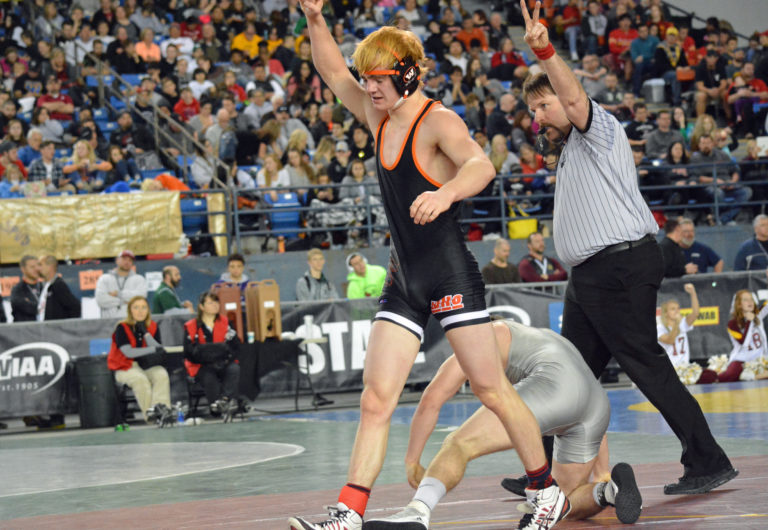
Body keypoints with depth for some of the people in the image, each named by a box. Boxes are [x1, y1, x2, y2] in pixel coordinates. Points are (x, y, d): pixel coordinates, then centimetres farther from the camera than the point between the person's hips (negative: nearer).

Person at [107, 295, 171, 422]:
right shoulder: (122, 328, -4)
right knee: (141, 379, -35)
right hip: (125, 367, -3)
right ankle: (149, 413, -33)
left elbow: (159, 350, -5)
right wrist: (153, 349, -18)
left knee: (162, 375, -28)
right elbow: (128, 352, -15)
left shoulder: (153, 327, 8)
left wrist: (145, 332, -12)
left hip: (148, 365, 3)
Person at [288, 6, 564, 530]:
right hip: (403, 283, 7)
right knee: (376, 400, -3)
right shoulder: (381, 118, 10)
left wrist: (446, 192, -53)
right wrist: (315, 20, 6)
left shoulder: (438, 121, -13)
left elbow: (481, 165, -32)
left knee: (493, 390, 0)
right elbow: (335, 74, 22)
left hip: (452, 275, -7)